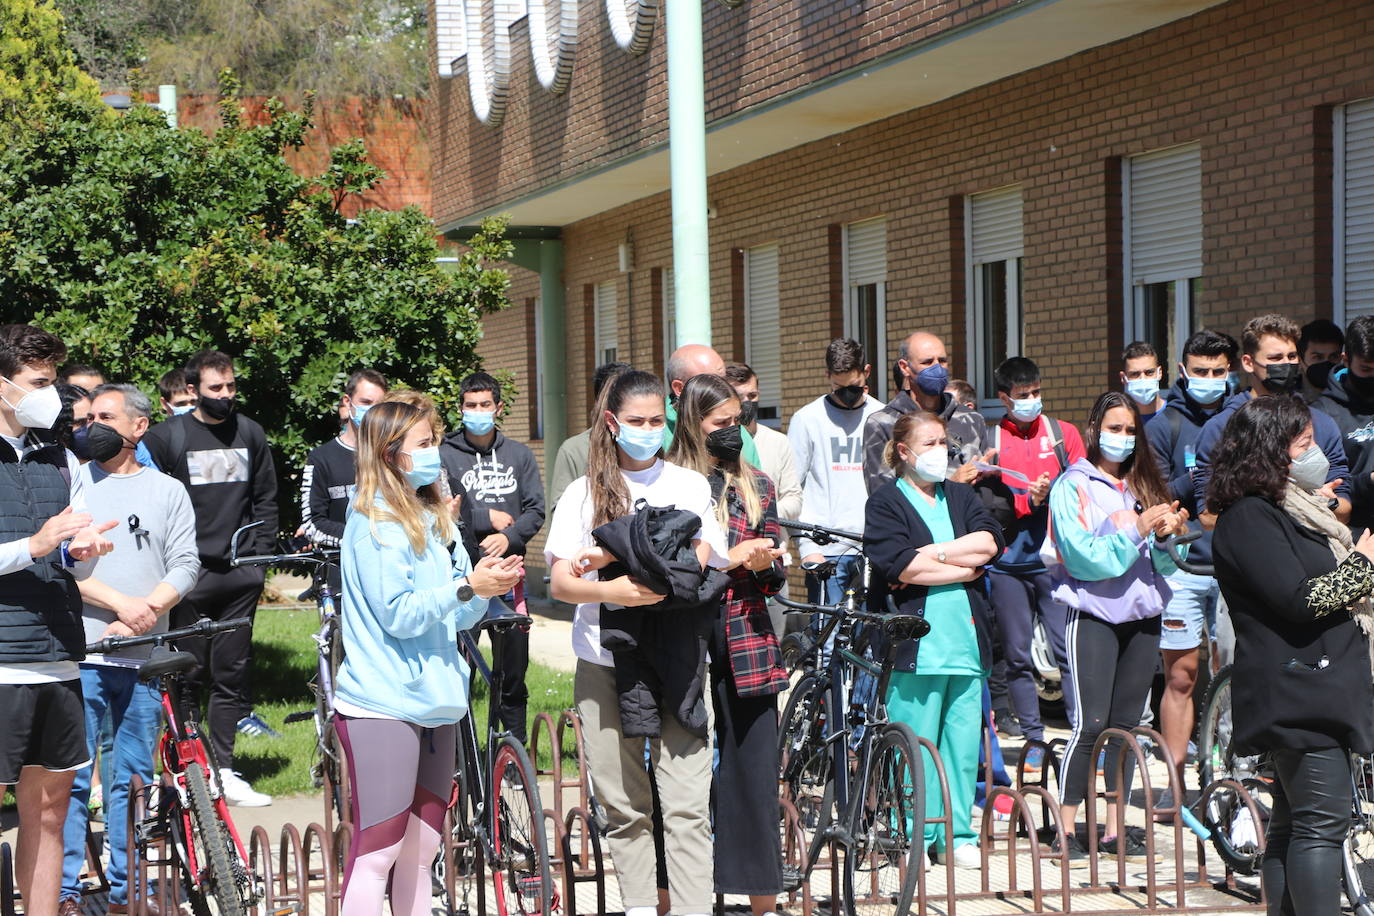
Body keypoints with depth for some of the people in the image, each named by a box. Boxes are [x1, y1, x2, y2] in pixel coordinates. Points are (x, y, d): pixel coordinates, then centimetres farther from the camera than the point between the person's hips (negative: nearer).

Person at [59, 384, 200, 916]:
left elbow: (185, 565, 4)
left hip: (145, 657, 2)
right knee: (71, 778, -4)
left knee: (133, 780, 7)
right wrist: (120, 603, -14)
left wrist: (147, 610, -12)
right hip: (81, 653, -2)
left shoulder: (168, 491, 12)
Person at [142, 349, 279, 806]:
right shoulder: (167, 435, -1)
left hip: (239, 575, 4)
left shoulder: (250, 433, 11)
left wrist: (260, 550, 9)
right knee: (188, 675, -2)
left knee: (231, 674, 6)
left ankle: (223, 769, 12)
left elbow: (266, 498, 19)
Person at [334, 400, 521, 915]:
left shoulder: (435, 519, 15)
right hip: (383, 704, -8)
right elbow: (398, 615, -16)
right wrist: (467, 586, -21)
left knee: (419, 850, 12)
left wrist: (487, 585, -4)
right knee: (377, 850, -8)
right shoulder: (373, 524, -9)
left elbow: (459, 617, 15)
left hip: (433, 700, 8)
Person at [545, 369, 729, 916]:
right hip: (604, 664, 1)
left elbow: (701, 569, 1)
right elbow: (561, 583, 0)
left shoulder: (690, 485, 10)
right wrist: (613, 590, -22)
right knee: (624, 806, 5)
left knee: (686, 805, -8)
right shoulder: (585, 492, 9)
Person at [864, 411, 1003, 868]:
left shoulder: (961, 496, 19)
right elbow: (898, 564, -12)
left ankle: (957, 834, 14)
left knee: (964, 740, 4)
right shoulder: (885, 502, 3)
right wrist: (964, 567, -4)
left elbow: (989, 542, 2)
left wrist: (931, 554, -8)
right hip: (916, 640, -4)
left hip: (966, 638, 4)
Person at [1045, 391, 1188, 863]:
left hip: (1142, 615, 5)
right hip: (1094, 615, -5)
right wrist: (1137, 529, -20)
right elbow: (1084, 558, -14)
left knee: (1126, 725, 7)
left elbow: (1164, 566, 11)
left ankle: (1114, 828, 13)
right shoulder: (1072, 486, -2)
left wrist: (1166, 536, -9)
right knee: (1091, 724, -10)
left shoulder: (1144, 485, 13)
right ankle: (1066, 830, -4)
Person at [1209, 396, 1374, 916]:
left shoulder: (1292, 508, 19)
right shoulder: (1249, 517, -12)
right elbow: (1300, 599, -20)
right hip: (1296, 692, -10)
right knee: (1323, 822, -13)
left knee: (1293, 826, 10)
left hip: (1316, 690, 10)